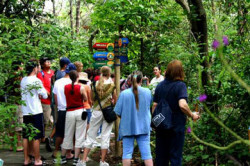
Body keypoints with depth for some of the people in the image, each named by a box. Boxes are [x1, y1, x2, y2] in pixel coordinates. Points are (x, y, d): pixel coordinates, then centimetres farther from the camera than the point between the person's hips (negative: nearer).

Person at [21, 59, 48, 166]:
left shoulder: (23, 80, 7)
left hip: (25, 112, 6)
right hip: (36, 112, -6)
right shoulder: (36, 81, -12)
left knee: (25, 137, 10)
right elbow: (45, 95, -8)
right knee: (36, 137, 0)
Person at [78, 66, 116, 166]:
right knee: (105, 136, 6)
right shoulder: (111, 84, -4)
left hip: (97, 110, 1)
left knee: (91, 135, 7)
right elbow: (115, 100, 3)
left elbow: (92, 98, 6)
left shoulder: (95, 84, -1)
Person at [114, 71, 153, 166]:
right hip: (143, 126, 1)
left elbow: (118, 113, -6)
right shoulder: (147, 92, -4)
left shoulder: (124, 93, -9)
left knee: (127, 152, 6)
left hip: (127, 127, -1)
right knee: (146, 152, 3)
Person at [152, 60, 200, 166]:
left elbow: (154, 105, 6)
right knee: (175, 157, 3)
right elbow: (182, 105, -25)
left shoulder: (160, 86, 5)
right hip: (176, 126, -5)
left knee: (161, 157, 13)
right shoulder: (180, 85, -12)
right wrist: (192, 115, -10)